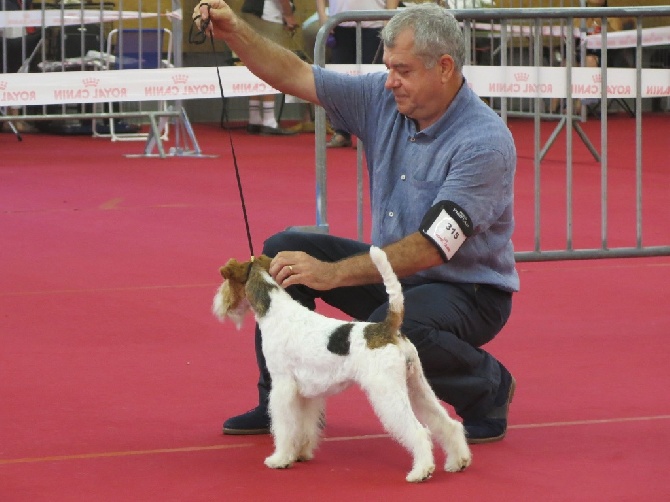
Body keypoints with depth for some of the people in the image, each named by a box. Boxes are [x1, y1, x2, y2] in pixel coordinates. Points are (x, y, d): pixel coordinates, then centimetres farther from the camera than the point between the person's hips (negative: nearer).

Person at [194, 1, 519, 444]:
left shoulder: (485, 142, -26)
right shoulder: (384, 99, -5)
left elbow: (431, 248, -31)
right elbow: (294, 76, -2)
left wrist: (332, 274, -35)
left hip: (467, 288, -7)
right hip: (393, 270, 7)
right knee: (284, 251, -5)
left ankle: (489, 388, -7)